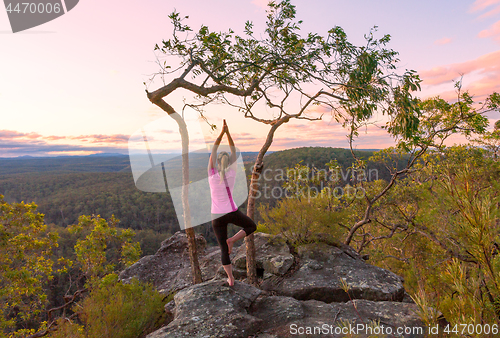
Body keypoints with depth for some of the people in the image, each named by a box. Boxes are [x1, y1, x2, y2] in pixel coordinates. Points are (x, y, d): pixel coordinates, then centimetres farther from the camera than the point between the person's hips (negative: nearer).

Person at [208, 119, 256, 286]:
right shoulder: (231, 174, -8)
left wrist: (222, 132, -3)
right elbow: (234, 152, -2)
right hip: (232, 213, -1)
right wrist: (227, 131, -2)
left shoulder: (212, 175, -8)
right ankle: (232, 239, 2)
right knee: (252, 226, 25)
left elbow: (213, 151, -3)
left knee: (223, 249, 13)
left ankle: (230, 278, 17)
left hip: (217, 217, 2)